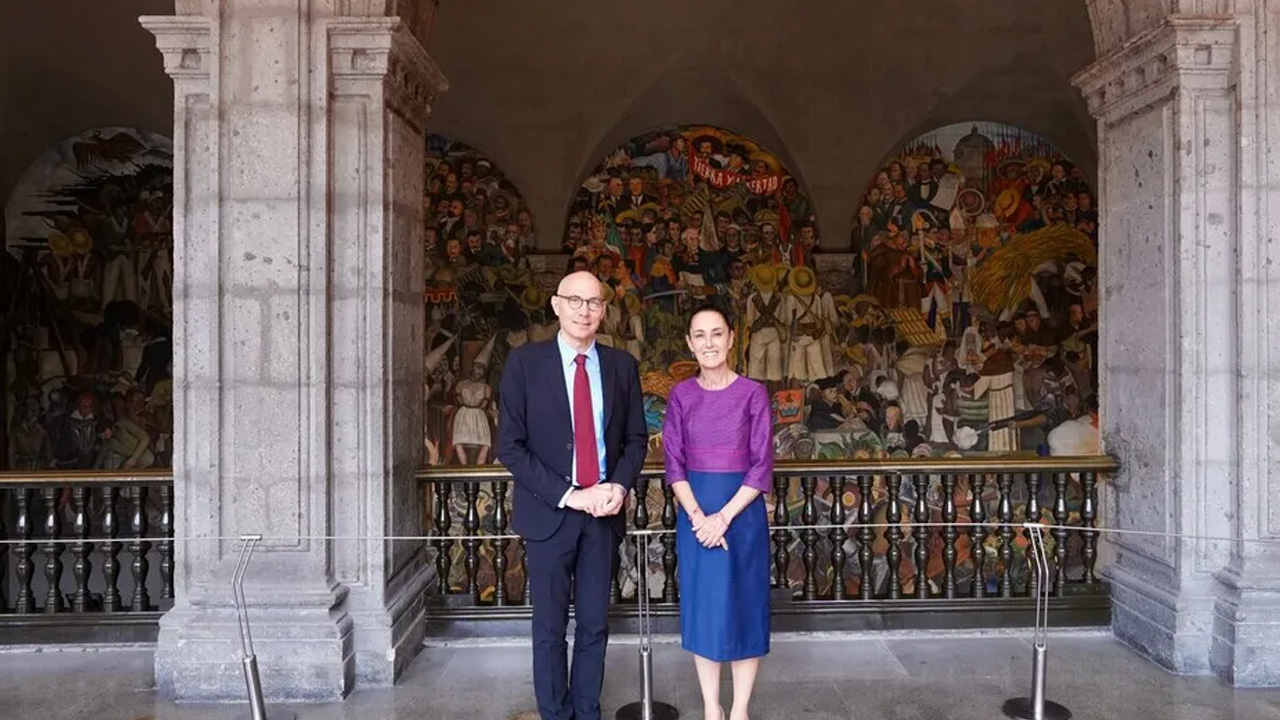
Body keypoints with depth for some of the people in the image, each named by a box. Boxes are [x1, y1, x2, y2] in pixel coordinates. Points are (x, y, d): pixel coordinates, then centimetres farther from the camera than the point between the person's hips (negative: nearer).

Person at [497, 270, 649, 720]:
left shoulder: (622, 365, 4)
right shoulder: (524, 362, -5)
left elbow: (636, 437, 10)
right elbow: (510, 447, -8)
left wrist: (619, 485, -9)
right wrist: (567, 495, -15)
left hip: (603, 512, 3)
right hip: (549, 512, -2)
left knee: (594, 624, 12)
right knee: (550, 627, 9)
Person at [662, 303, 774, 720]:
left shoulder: (752, 394, -4)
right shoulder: (680, 396, 2)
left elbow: (762, 466, -7)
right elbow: (674, 464, -1)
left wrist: (723, 517, -15)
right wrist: (698, 517, -14)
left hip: (743, 511, -2)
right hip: (695, 515, 2)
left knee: (743, 605, 6)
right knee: (702, 607, 9)